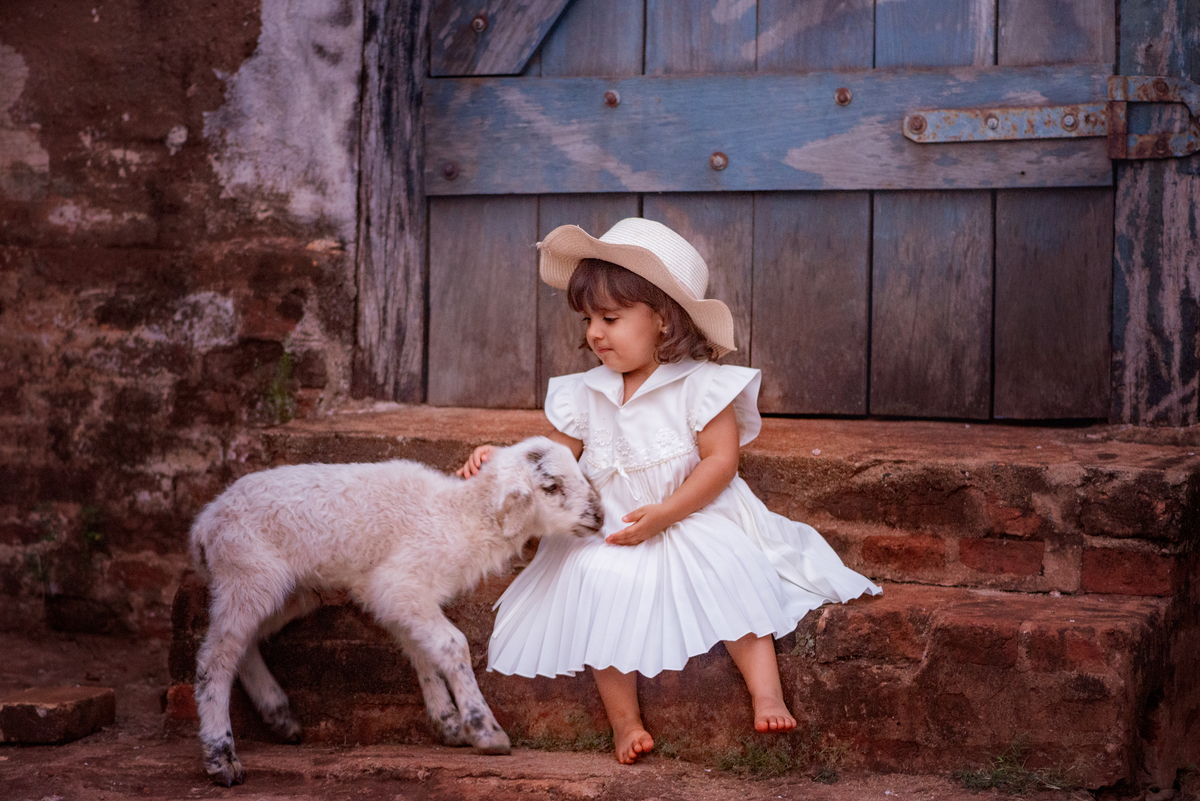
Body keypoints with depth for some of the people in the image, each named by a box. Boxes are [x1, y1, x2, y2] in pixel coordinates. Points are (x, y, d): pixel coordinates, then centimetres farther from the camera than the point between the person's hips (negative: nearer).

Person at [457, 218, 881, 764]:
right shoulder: (586, 393, 8)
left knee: (727, 569, -31)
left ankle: (767, 692, -28)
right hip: (609, 533, 3)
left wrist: (665, 514, -20)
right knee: (602, 582, -28)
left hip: (696, 519, -2)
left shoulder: (699, 384, -6)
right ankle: (622, 716, -22)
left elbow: (721, 460, -11)